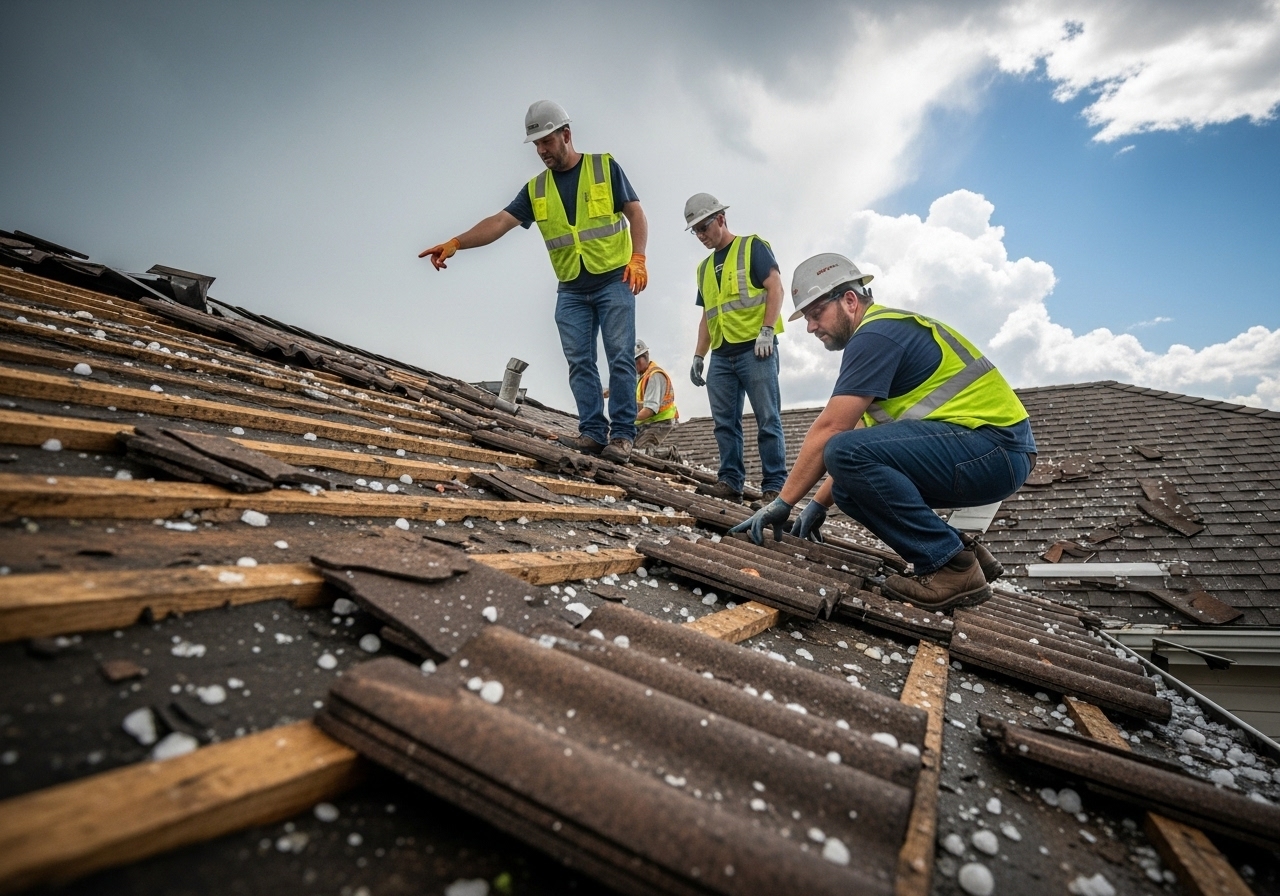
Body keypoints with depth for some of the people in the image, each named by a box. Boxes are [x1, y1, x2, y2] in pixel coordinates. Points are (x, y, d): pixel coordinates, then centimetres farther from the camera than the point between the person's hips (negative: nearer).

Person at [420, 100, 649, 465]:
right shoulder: (535, 189, 11)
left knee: (619, 358, -7)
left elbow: (635, 213, 1)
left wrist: (638, 258, -15)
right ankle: (593, 432, 2)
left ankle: (622, 435, -5)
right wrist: (456, 243, -15)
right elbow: (500, 221, 0)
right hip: (571, 291, 4)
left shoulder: (604, 166, 4)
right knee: (579, 362, -2)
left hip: (614, 282, -4)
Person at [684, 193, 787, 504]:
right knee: (725, 423, 3)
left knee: (768, 420, -5)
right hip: (721, 356, 7)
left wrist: (767, 331, -16)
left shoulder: (752, 247, 5)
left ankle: (774, 486, -2)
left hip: (754, 349, -6)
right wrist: (698, 355, 16)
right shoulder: (704, 267, 23)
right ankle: (730, 482, 8)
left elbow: (775, 287, -5)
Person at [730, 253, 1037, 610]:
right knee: (850, 487, 7)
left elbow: (828, 430, -18)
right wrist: (818, 503, 14)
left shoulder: (875, 335, -12)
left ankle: (953, 566, -14)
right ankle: (961, 551, 11)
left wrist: (782, 503, -11)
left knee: (848, 454, -25)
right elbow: (864, 435, 18)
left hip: (997, 448, -10)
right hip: (992, 451, 10)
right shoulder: (891, 329, 19)